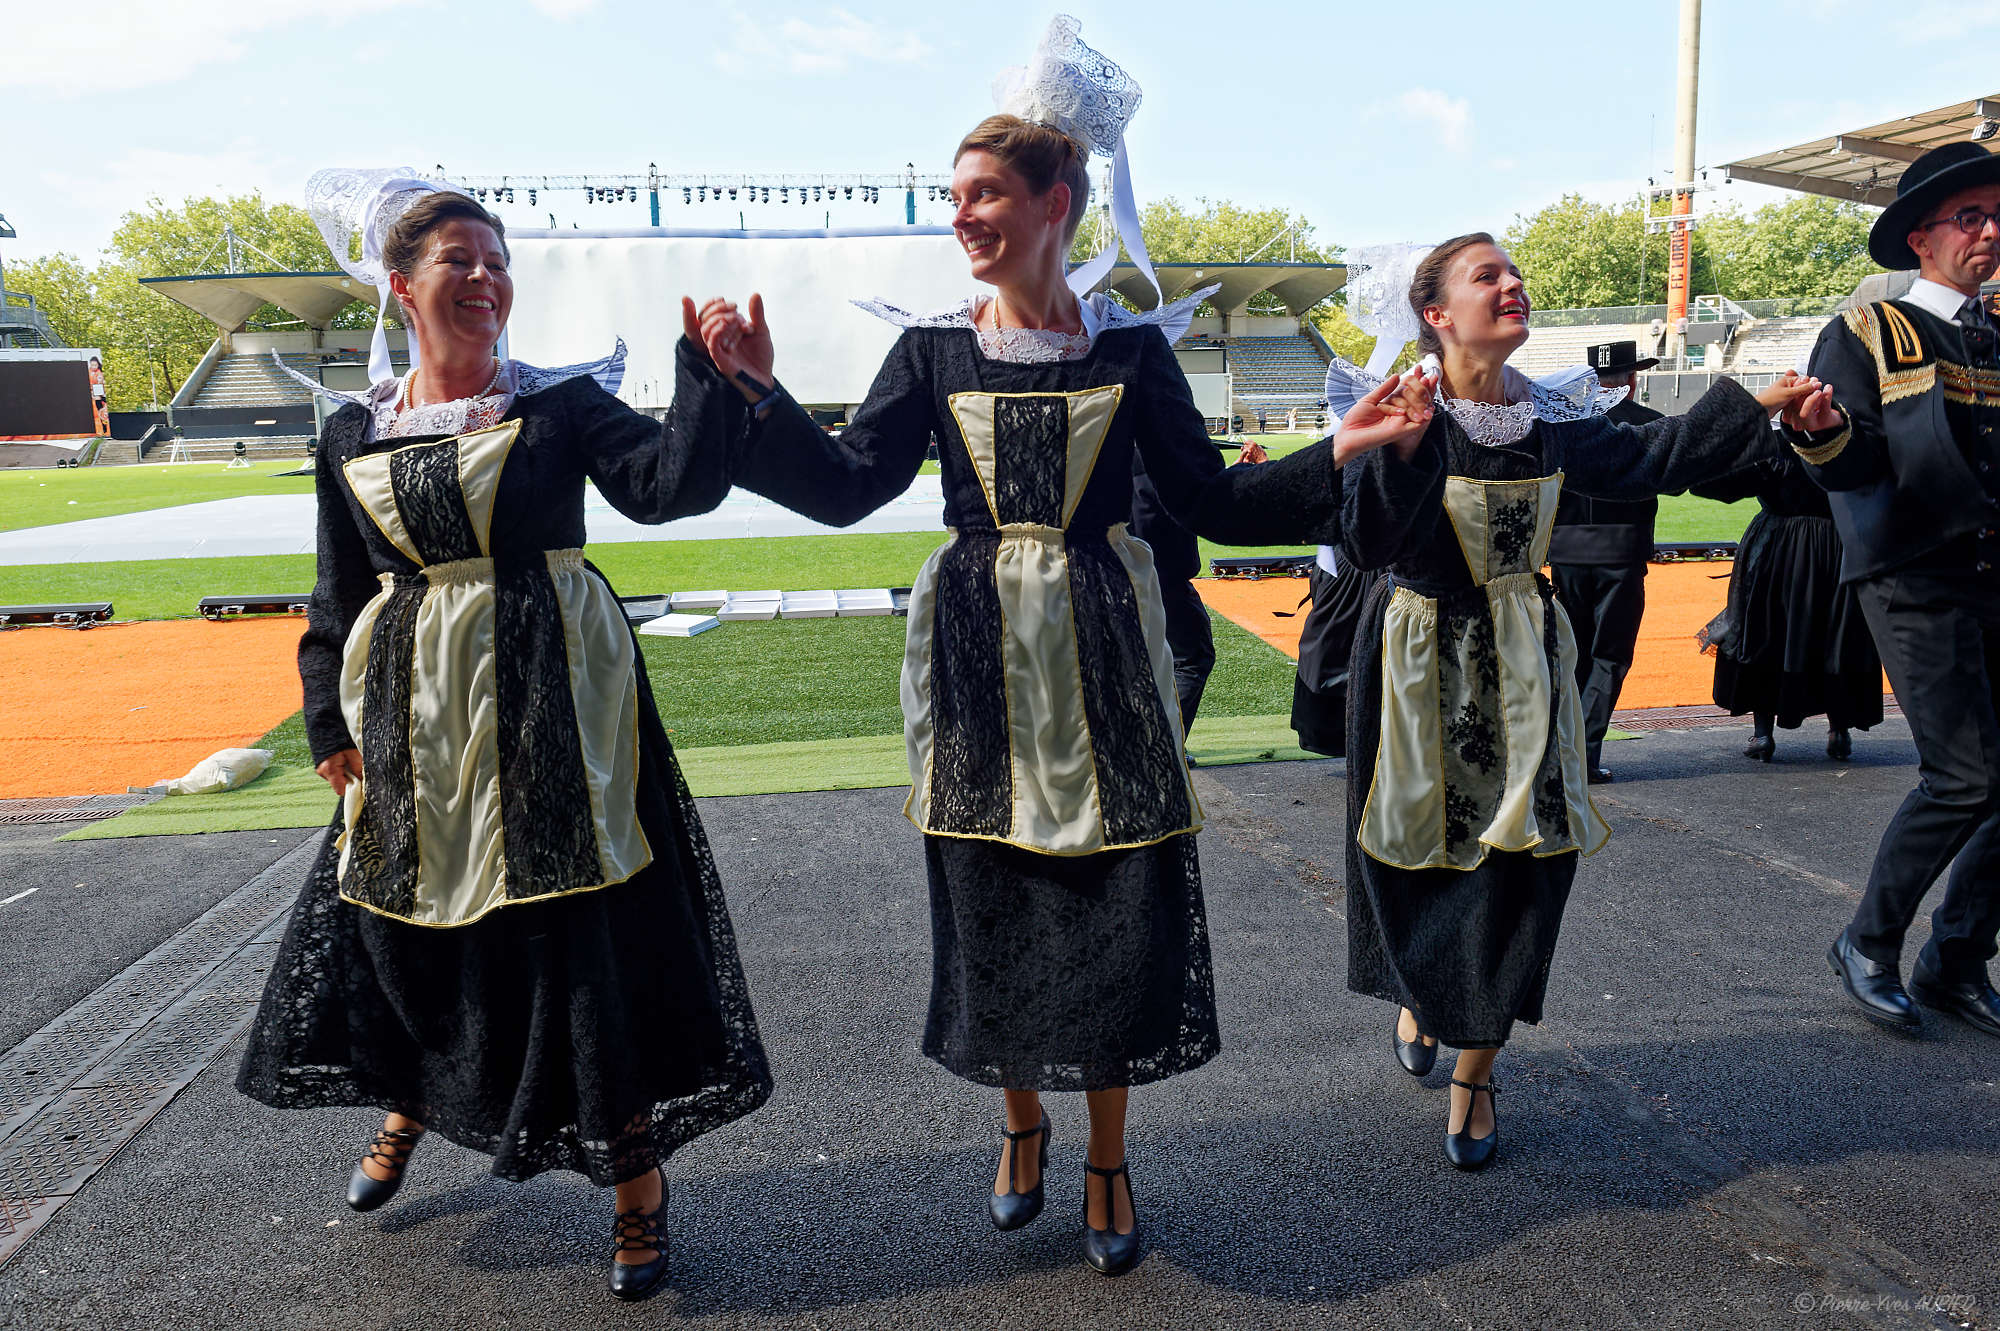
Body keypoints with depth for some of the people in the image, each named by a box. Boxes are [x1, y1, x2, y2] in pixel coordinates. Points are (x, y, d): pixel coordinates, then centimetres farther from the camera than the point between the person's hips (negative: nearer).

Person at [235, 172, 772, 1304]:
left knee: (583, 928, -2)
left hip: (551, 705, -3)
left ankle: (637, 1174, 15)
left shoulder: (562, 402, -1)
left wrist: (710, 371, -28)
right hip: (413, 716, 4)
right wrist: (331, 721, 9)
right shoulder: (357, 432, 8)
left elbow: (671, 482, -17)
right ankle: (410, 1103, 48)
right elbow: (340, 596, 13)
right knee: (404, 917, 16)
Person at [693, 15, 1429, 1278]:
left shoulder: (1132, 346, 1)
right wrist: (761, 393, -14)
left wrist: (1338, 453, -8)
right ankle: (1024, 1125, 35)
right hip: (979, 661, 1)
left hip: (1103, 655, -1)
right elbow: (844, 486, -2)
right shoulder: (933, 348, 3)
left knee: (1118, 909, 2)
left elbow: (1213, 500, 3)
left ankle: (1108, 1161, 25)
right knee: (991, 904, 9)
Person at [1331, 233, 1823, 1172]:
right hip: (1423, 662, -4)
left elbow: (1644, 460, 14)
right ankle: (1418, 996, 42)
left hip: (1520, 663, 4)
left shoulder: (1549, 414, 2)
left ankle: (1473, 1074, 16)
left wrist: (1756, 406, 9)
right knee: (1418, 852, 10)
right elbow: (1361, 545, -24)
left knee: (1520, 857, 1)